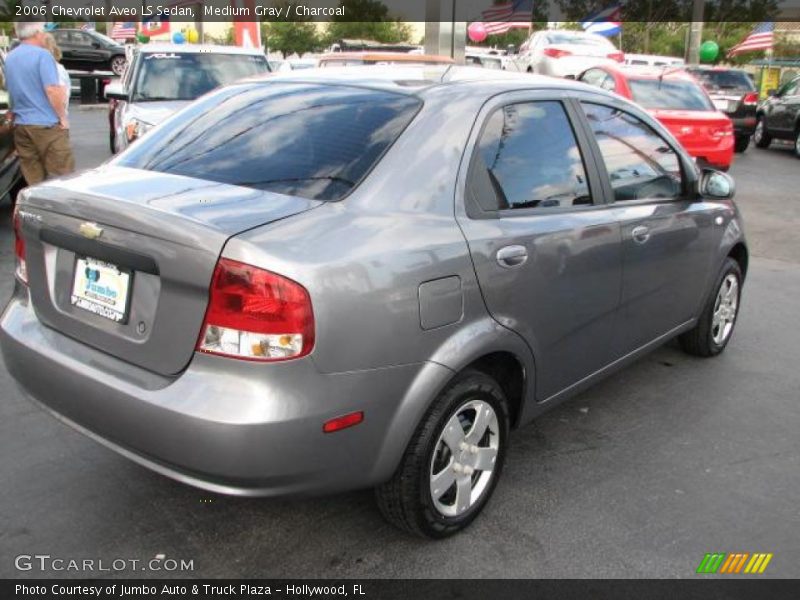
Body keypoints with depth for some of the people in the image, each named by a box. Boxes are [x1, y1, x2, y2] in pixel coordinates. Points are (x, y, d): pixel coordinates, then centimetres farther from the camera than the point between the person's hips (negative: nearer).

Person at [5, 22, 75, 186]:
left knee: (33, 180, 9)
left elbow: (11, 91, 20)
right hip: (46, 124, -7)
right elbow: (52, 90, -18)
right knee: (62, 176, -3)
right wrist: (63, 118, -9)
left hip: (21, 125, 7)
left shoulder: (10, 58, 13)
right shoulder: (42, 55, -11)